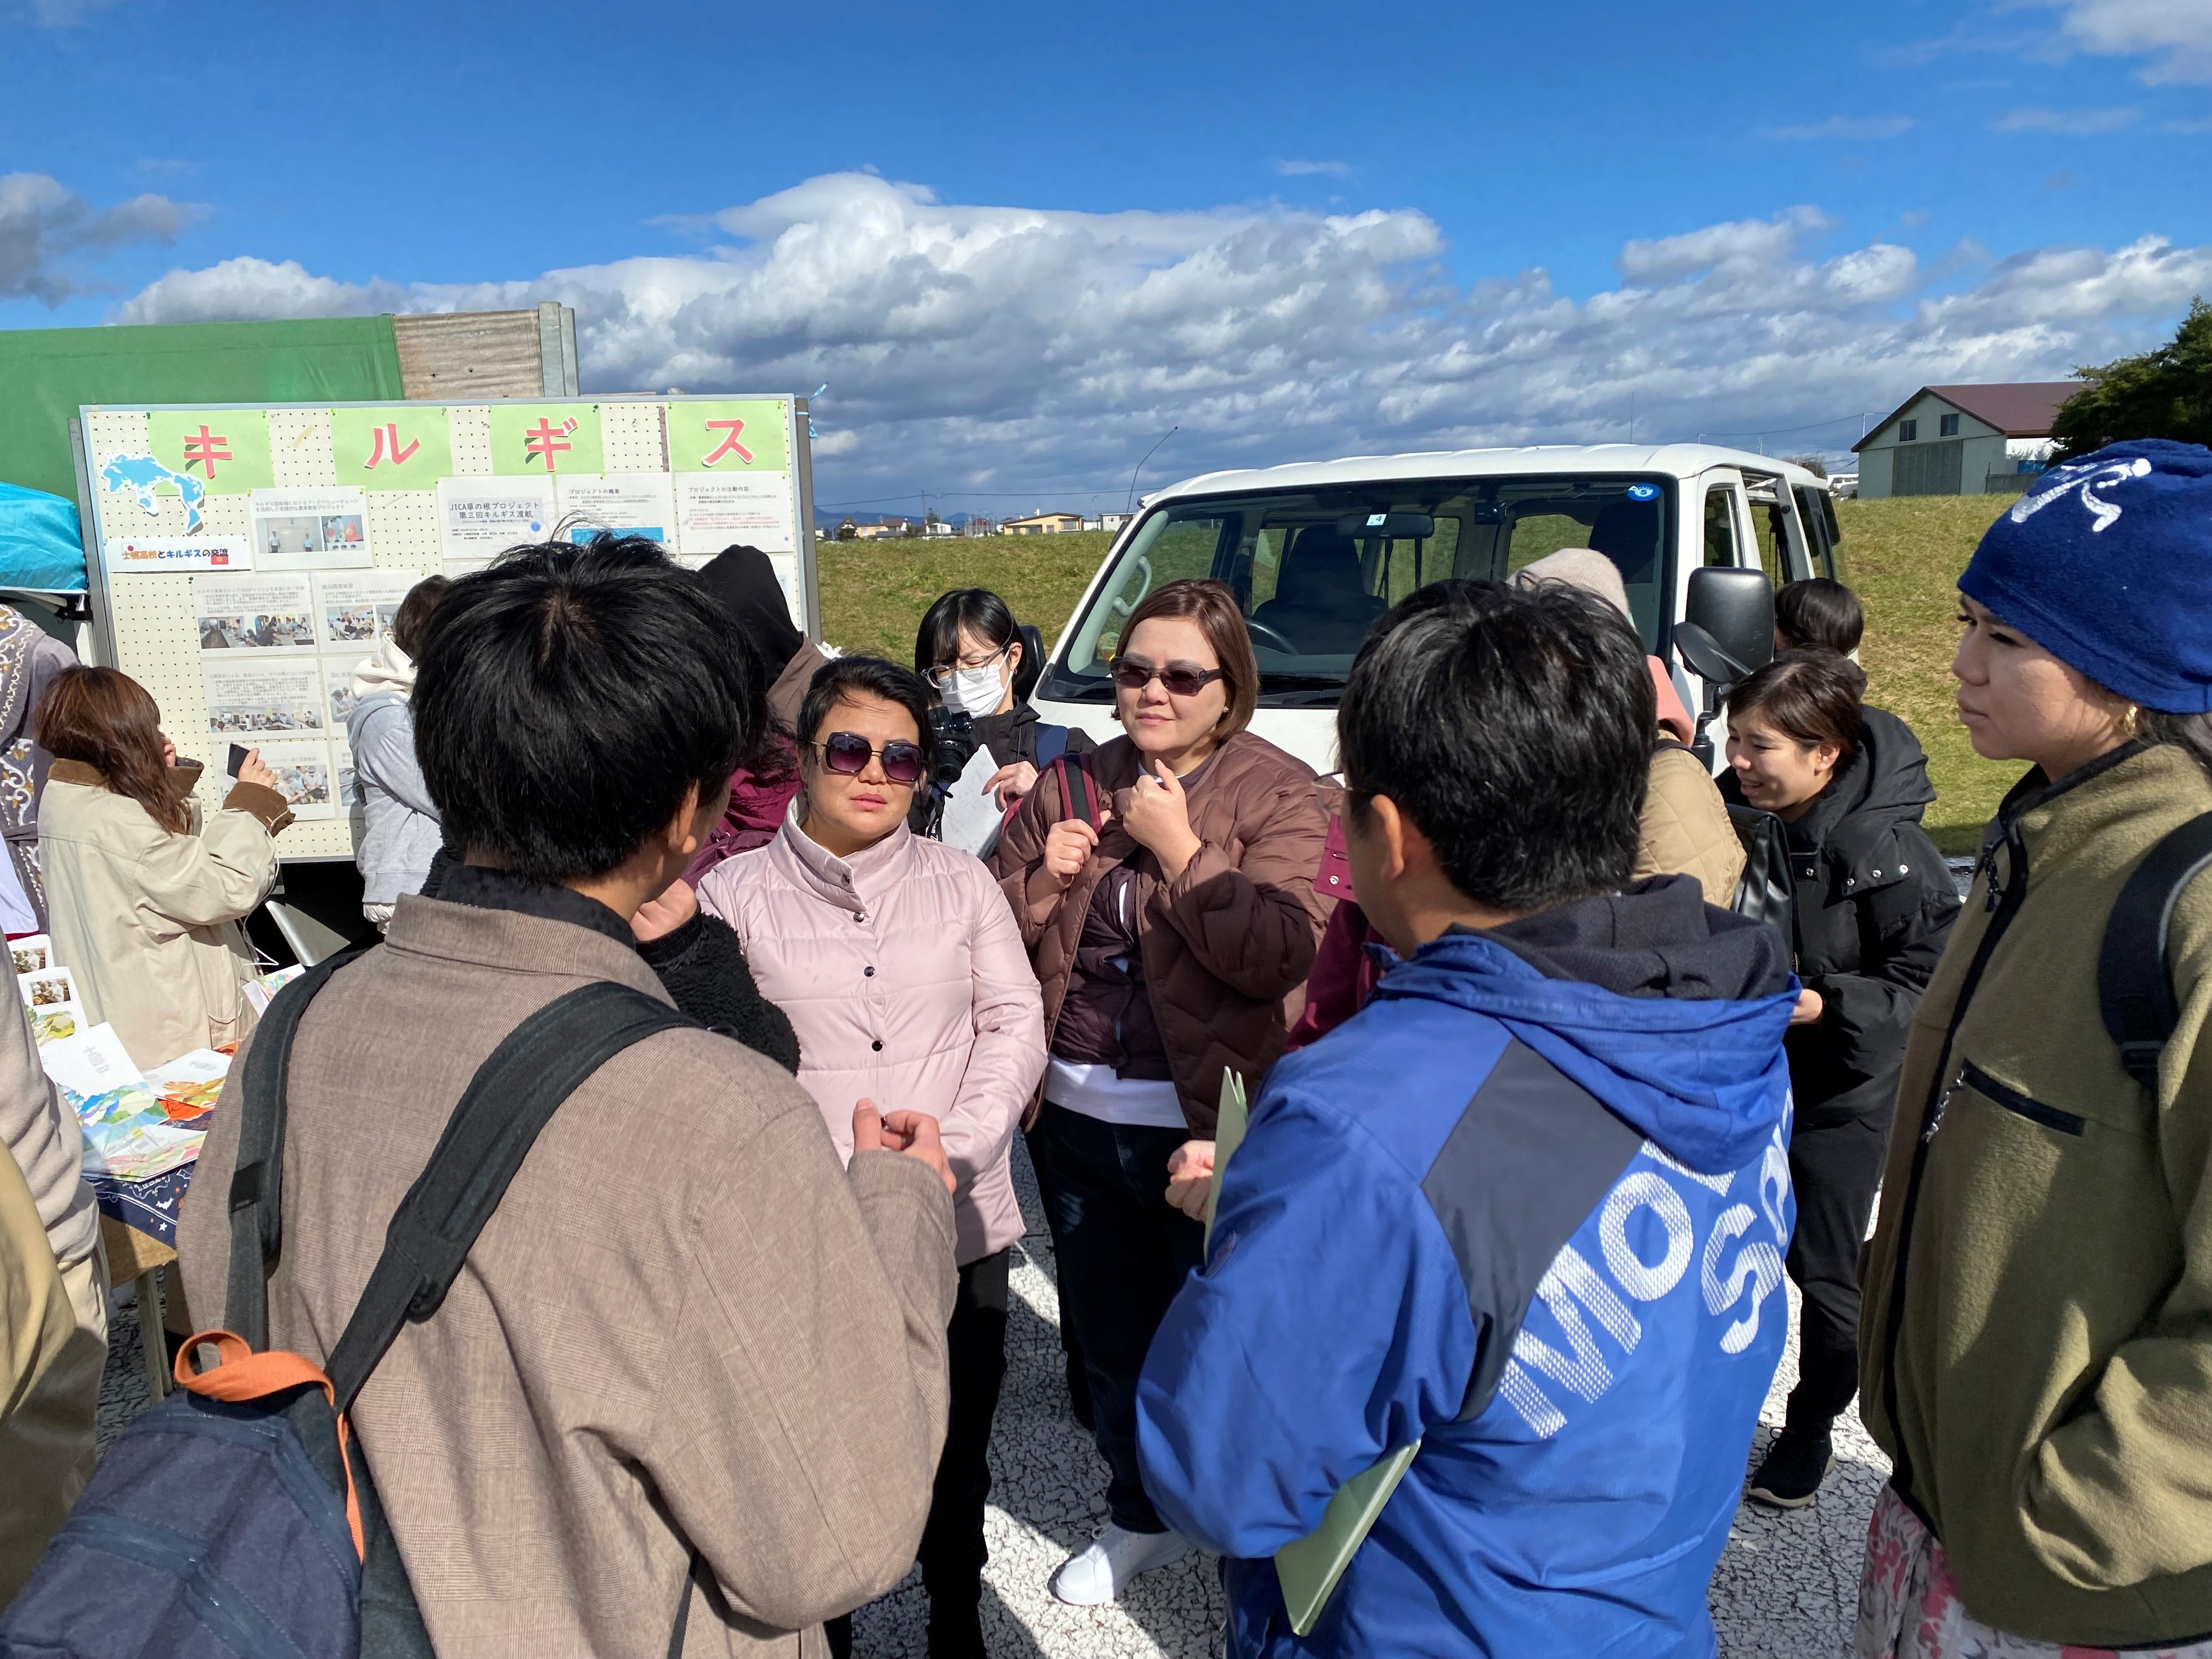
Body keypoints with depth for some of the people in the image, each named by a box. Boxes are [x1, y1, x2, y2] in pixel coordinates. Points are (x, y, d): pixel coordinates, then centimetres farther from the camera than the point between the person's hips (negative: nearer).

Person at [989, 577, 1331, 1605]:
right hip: (1077, 1116, 5)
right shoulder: (1076, 784, 5)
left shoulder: (1276, 795, -9)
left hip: (1206, 1124, -5)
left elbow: (1276, 957, -21)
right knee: (1110, 1331, 21)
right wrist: (1043, 877, -11)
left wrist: (1178, 845, -20)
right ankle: (1141, 1515, 46)